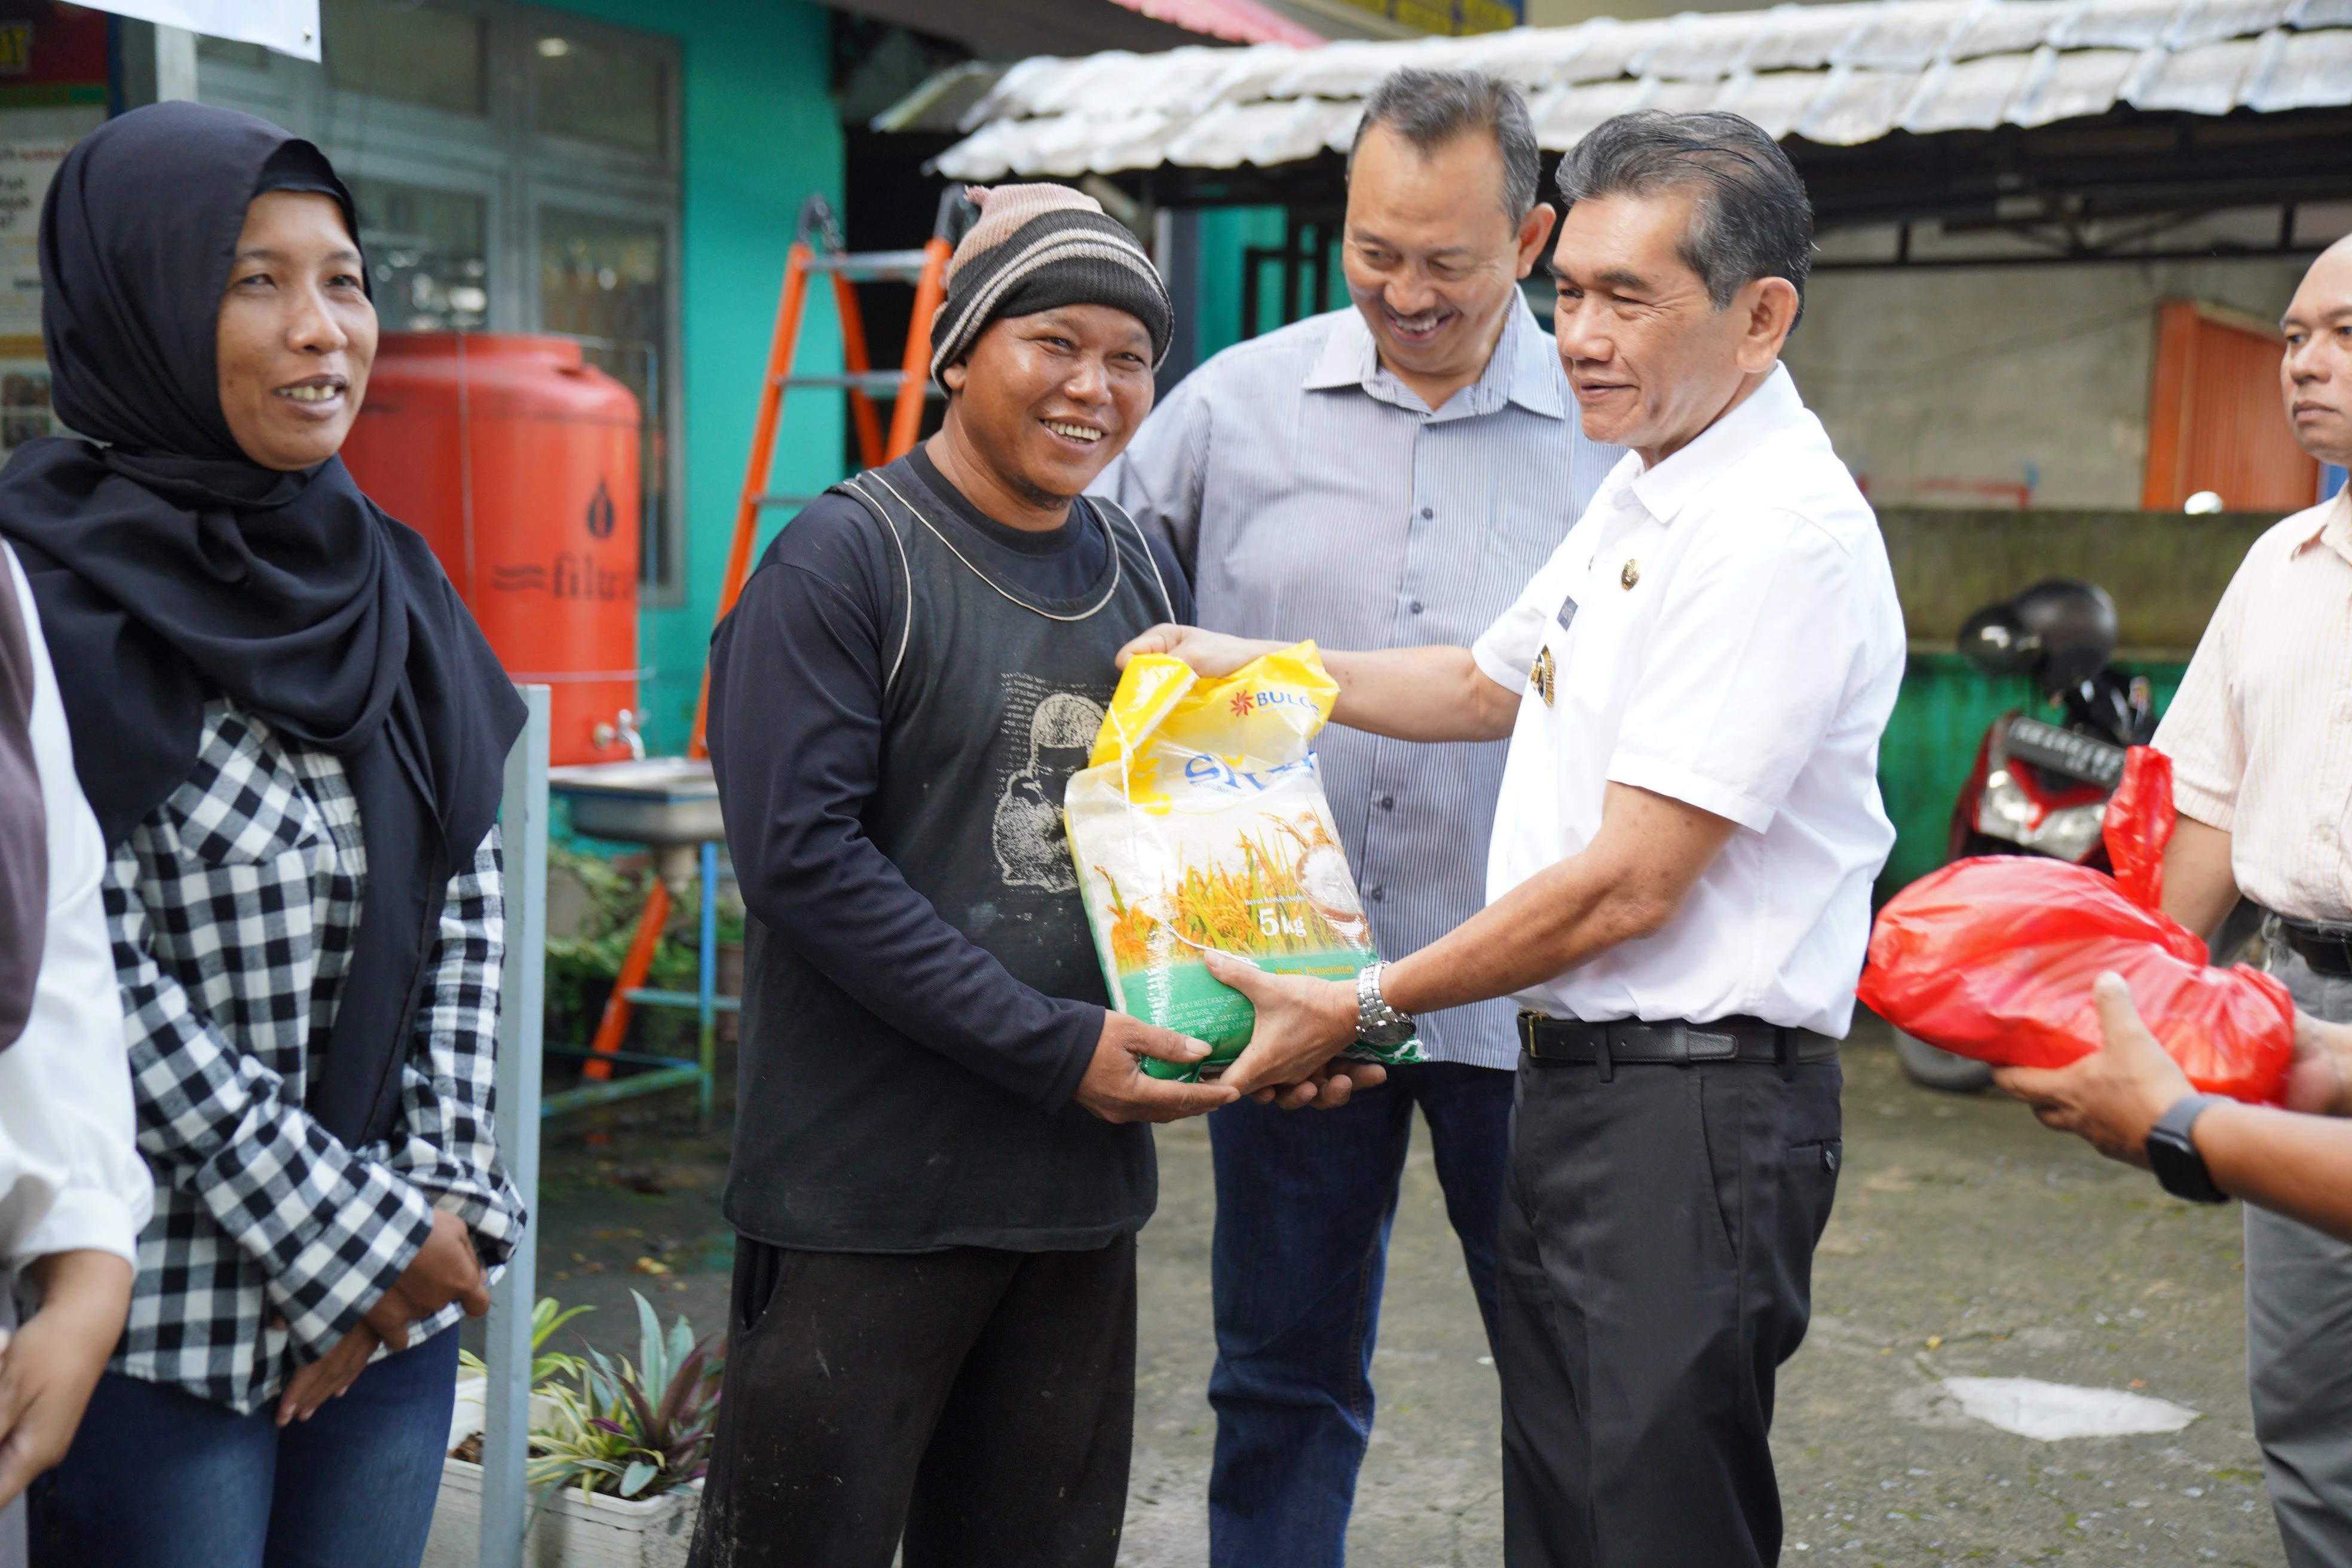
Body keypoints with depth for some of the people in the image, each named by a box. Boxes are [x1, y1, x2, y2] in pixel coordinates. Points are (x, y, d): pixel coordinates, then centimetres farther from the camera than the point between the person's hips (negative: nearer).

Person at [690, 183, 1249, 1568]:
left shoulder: (1145, 575, 12)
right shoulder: (845, 558, -8)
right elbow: (804, 856, -17)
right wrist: (1050, 1045, -19)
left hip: (1086, 1192, 6)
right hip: (869, 1198, -6)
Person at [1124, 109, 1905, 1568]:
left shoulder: (1784, 532, -19)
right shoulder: (1642, 493, 13)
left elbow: (1631, 885, -21)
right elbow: (1491, 684, 30)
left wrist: (1368, 1006, -14)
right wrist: (1255, 666, 21)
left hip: (1692, 1110, -10)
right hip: (1573, 1074, 10)